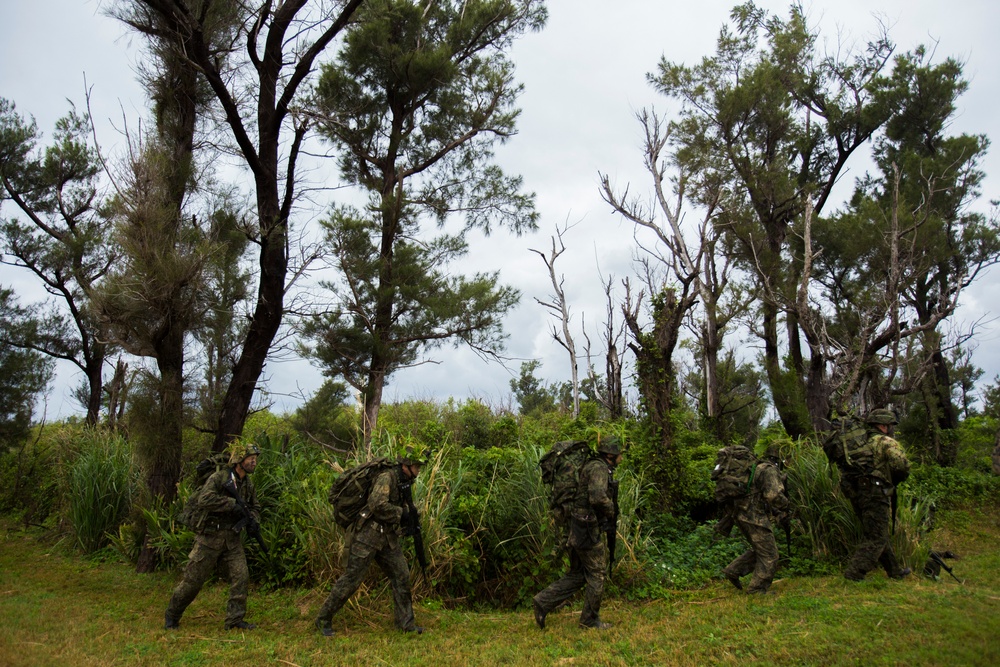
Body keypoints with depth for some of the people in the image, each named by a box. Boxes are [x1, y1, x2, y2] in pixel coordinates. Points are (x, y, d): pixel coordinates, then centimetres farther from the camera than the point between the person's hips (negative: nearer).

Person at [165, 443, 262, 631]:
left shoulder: (248, 484, 7)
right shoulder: (218, 478, -15)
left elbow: (255, 506, 20)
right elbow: (205, 499, -31)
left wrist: (253, 520, -1)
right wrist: (232, 504, -29)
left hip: (232, 538, 6)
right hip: (210, 538, -6)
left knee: (241, 576, -6)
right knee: (193, 580, 4)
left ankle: (235, 619, 4)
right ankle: (171, 617, 24)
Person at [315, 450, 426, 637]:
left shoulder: (404, 482, 12)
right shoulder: (387, 477, -17)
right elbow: (378, 505, -29)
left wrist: (408, 512, 4)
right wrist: (401, 512, -16)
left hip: (388, 537, 9)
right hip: (368, 535, -9)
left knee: (401, 576, 5)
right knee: (351, 579, -3)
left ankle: (405, 622, 15)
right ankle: (324, 619, 12)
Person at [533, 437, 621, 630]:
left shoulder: (594, 467, 18)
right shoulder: (599, 468, -14)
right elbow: (598, 497, -30)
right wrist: (611, 511, -12)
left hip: (579, 530, 10)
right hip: (589, 529, -10)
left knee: (577, 575, 15)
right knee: (596, 574, 4)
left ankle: (543, 602, 11)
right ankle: (590, 619, 15)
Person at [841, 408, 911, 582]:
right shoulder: (885, 442, -4)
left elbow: (844, 469, 19)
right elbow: (902, 465, -16)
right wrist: (896, 479, 3)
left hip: (855, 494, 8)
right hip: (875, 493, -8)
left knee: (879, 533, 19)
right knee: (876, 538, -4)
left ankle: (895, 571, 31)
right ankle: (854, 573, -11)